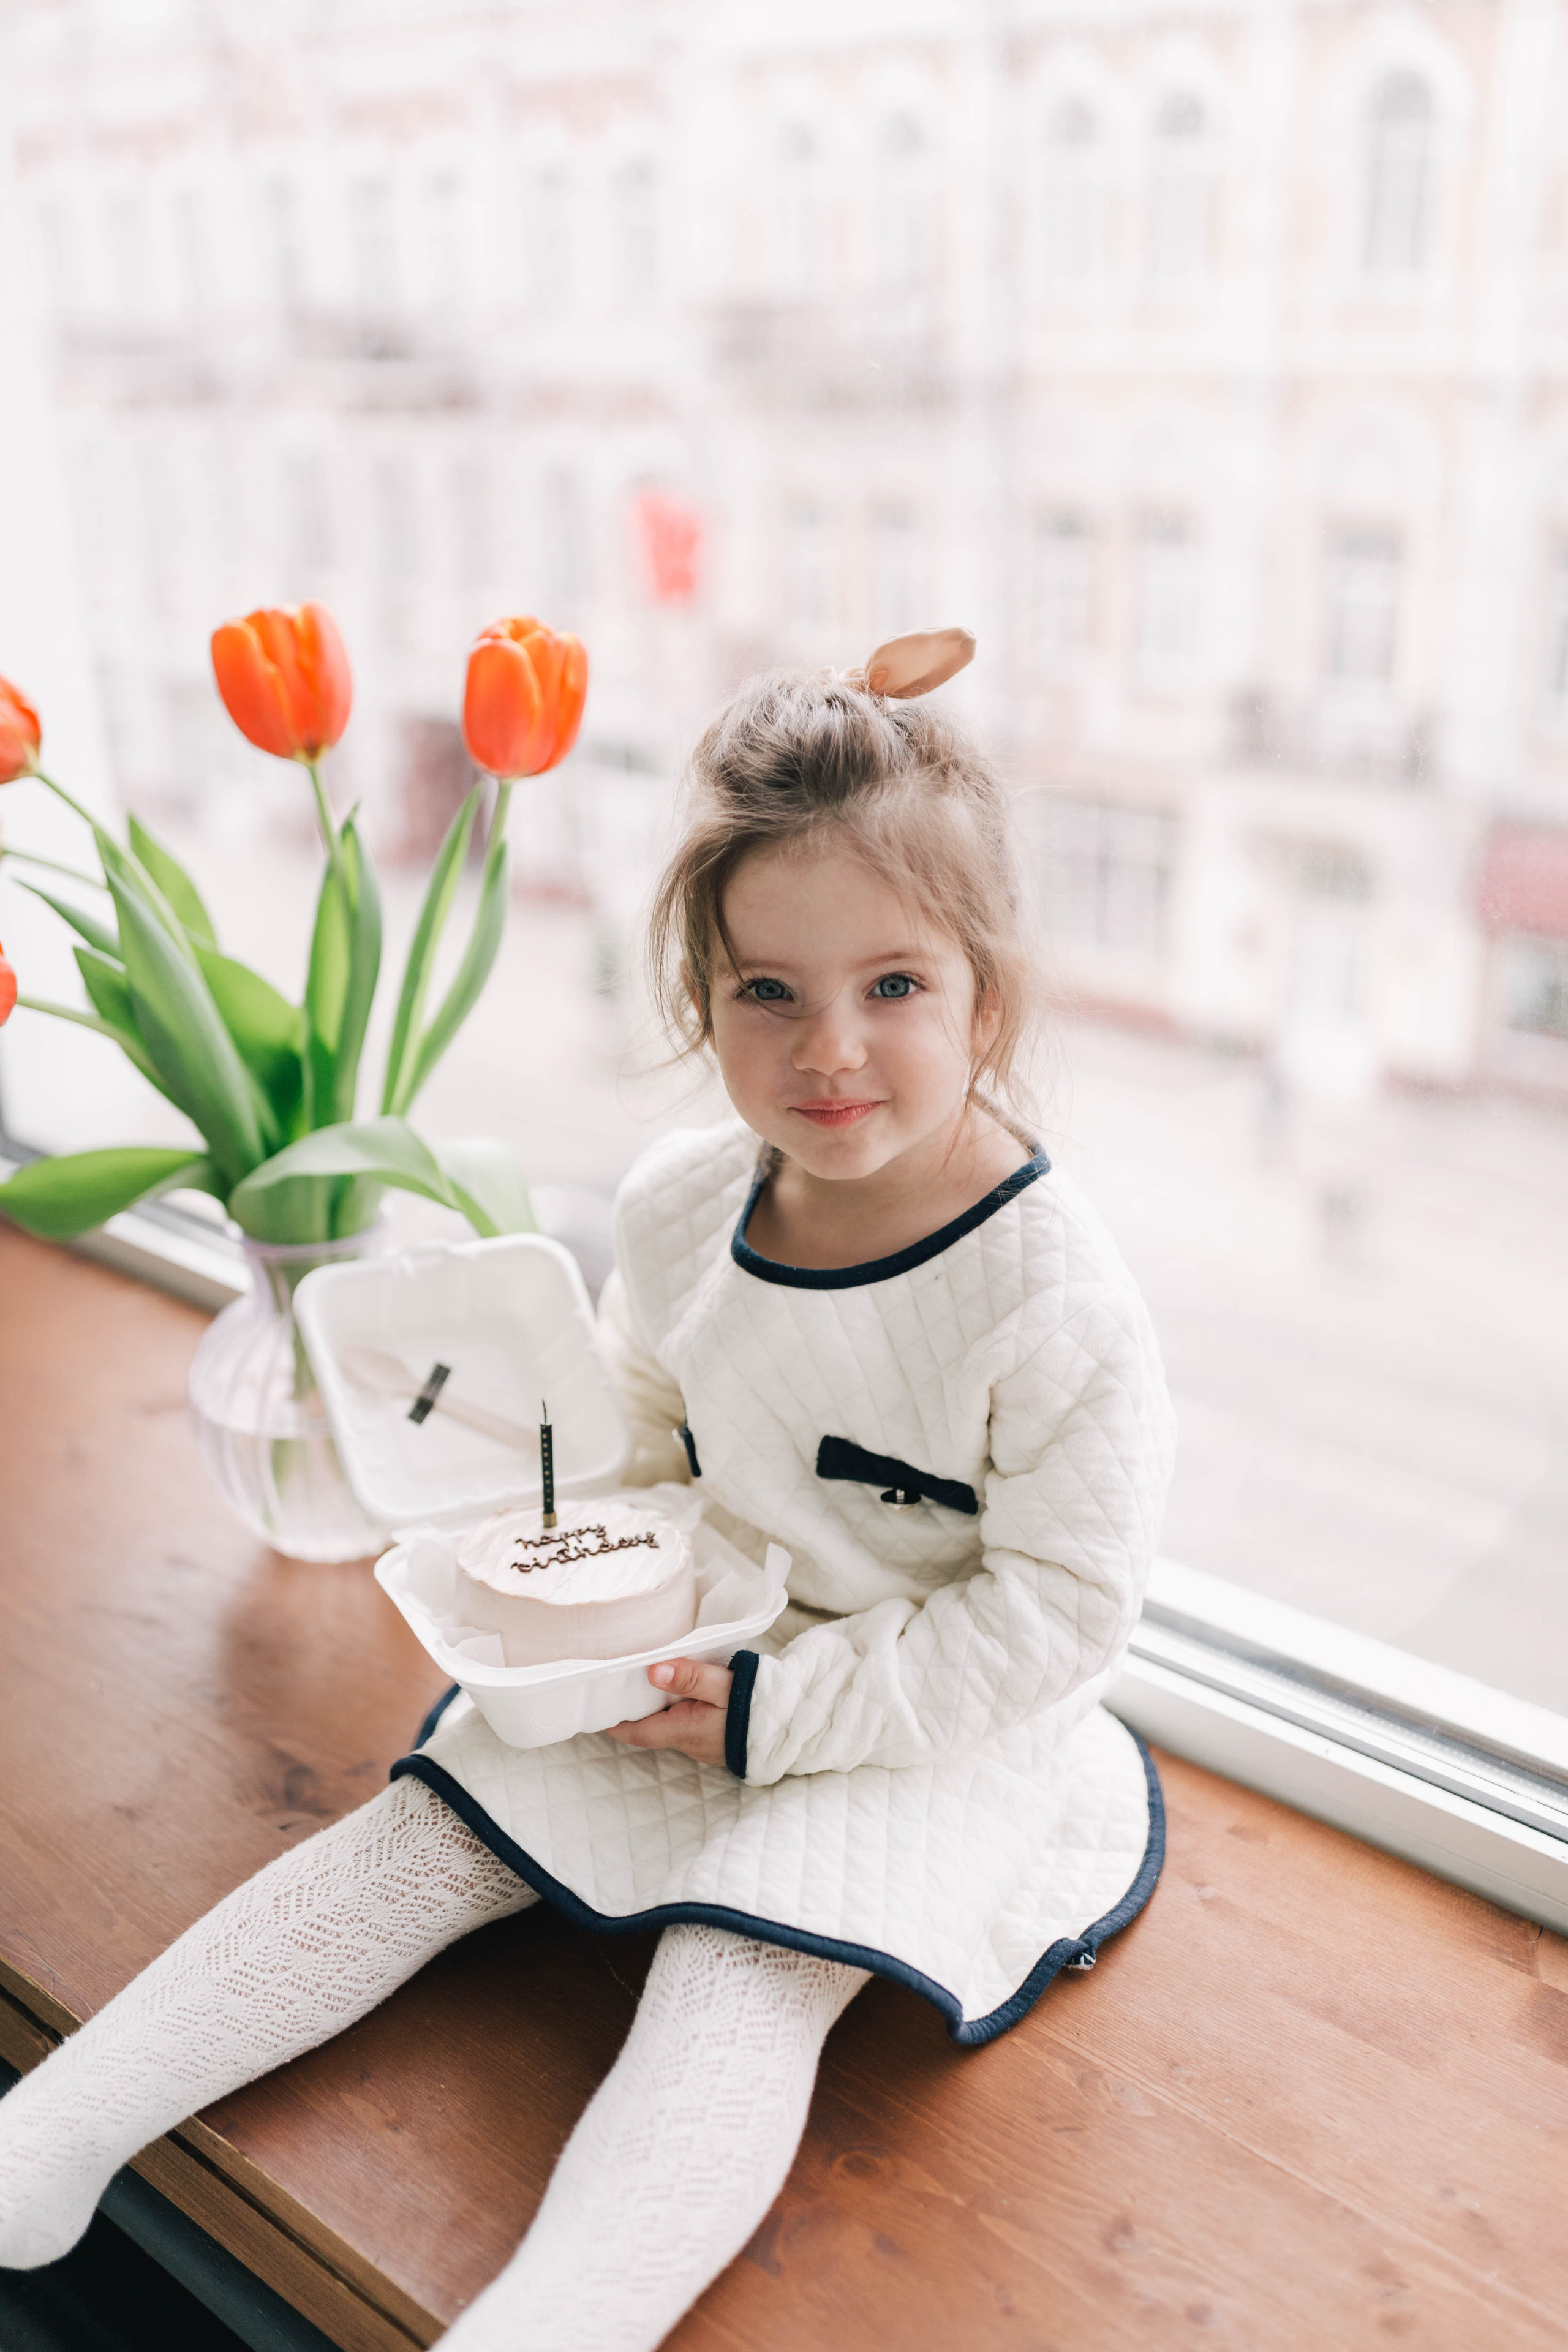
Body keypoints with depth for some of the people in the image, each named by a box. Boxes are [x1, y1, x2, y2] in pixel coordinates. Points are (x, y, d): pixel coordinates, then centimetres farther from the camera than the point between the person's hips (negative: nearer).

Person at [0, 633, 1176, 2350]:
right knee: (428, 1838, 0)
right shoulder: (680, 1205, -8)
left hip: (923, 1723, -5)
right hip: (708, 1656, 5)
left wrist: (777, 1710, -21)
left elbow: (1059, 1607, -20)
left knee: (739, 1981, -23)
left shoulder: (1048, 1290, -25)